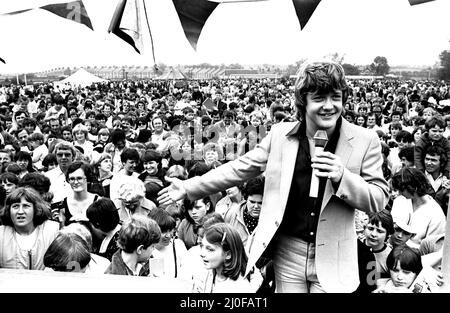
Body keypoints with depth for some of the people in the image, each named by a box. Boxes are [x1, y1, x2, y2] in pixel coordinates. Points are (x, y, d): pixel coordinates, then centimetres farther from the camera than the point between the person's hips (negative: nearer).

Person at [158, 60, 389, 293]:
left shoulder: (365, 141, -8)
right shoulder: (280, 134, -3)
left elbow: (379, 199, -4)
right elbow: (240, 169, 5)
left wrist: (342, 176, -22)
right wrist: (189, 187, 5)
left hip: (332, 259, -1)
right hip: (288, 253, 2)